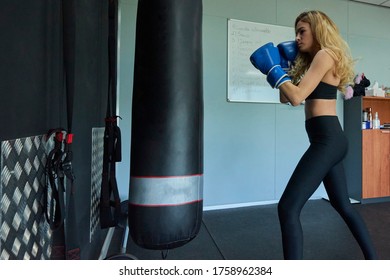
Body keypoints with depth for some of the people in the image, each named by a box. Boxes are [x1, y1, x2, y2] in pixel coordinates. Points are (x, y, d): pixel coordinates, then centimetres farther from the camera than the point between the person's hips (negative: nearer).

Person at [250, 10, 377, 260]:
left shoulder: (325, 54, -6)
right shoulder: (311, 61, 22)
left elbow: (297, 97, -19)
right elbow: (286, 98, 18)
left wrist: (272, 68, -9)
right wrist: (285, 65, 12)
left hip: (327, 140, -11)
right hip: (331, 140, 11)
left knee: (288, 208, -14)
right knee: (343, 205, 22)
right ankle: (373, 260, 39)